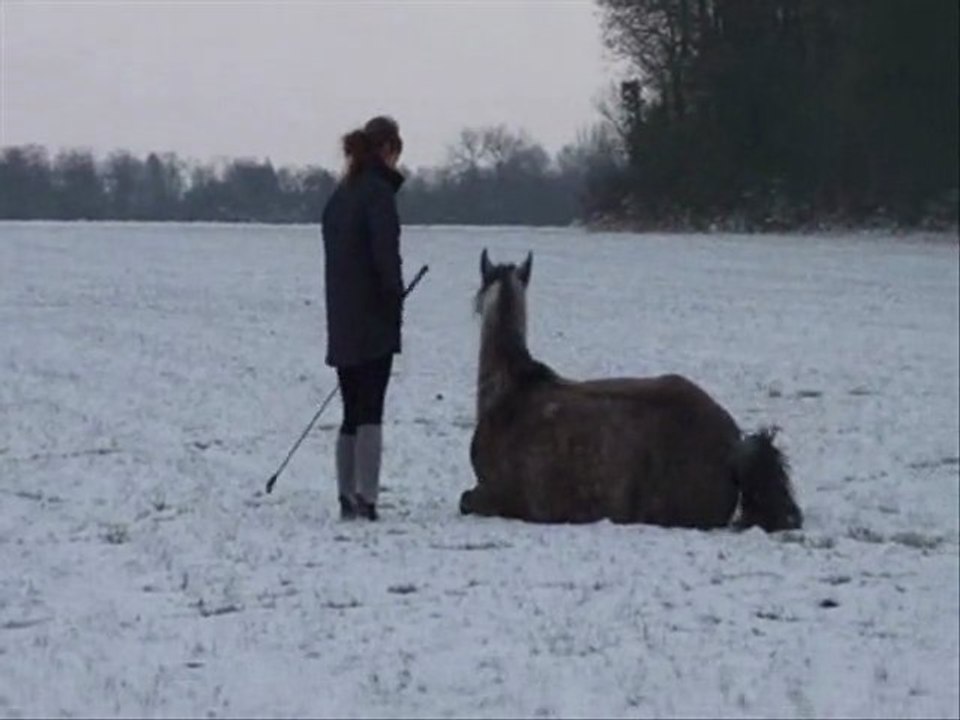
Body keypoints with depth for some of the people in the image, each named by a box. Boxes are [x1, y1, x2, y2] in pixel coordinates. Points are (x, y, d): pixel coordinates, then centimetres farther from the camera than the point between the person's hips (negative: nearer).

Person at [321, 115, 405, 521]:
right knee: (370, 412, -7)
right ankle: (365, 499, -11)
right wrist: (395, 301, -8)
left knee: (353, 412, 12)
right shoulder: (378, 191, -10)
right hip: (373, 322, -7)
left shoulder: (341, 194, 15)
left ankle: (348, 499, 12)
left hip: (342, 324, 7)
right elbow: (386, 255, -17)